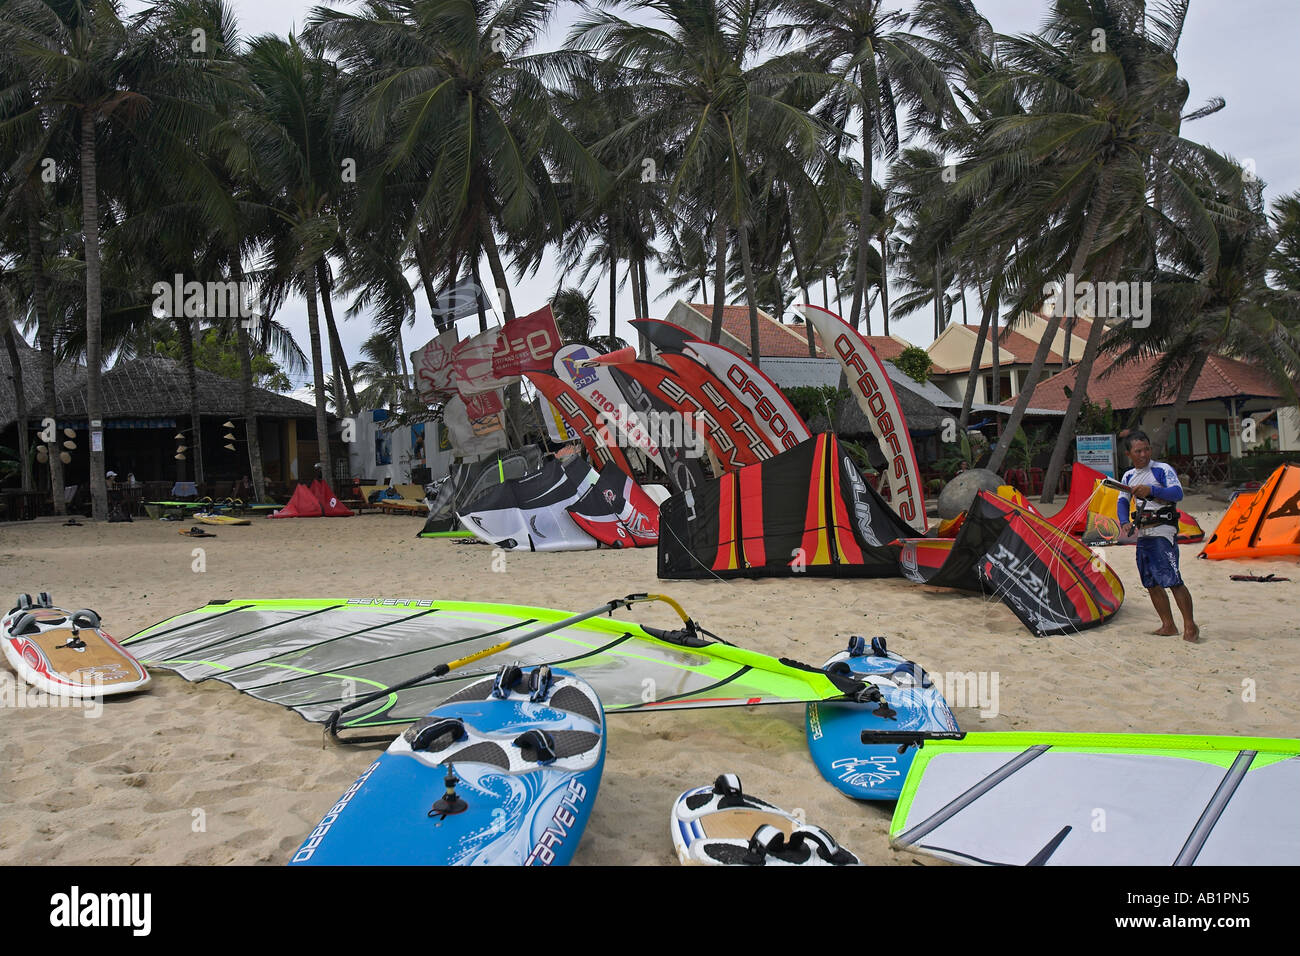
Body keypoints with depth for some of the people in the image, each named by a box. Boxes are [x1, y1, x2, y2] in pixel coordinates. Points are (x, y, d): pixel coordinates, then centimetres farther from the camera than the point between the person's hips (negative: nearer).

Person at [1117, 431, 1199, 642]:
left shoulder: (1163, 469, -5)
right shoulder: (1128, 476, 14)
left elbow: (1177, 493, -18)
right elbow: (1123, 502, 11)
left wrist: (1151, 490, -33)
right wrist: (1125, 522, -7)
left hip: (1163, 532, -7)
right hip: (1142, 535, 7)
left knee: (1172, 580, -13)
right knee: (1151, 583, 8)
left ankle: (1190, 626, -5)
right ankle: (1168, 625, 18)